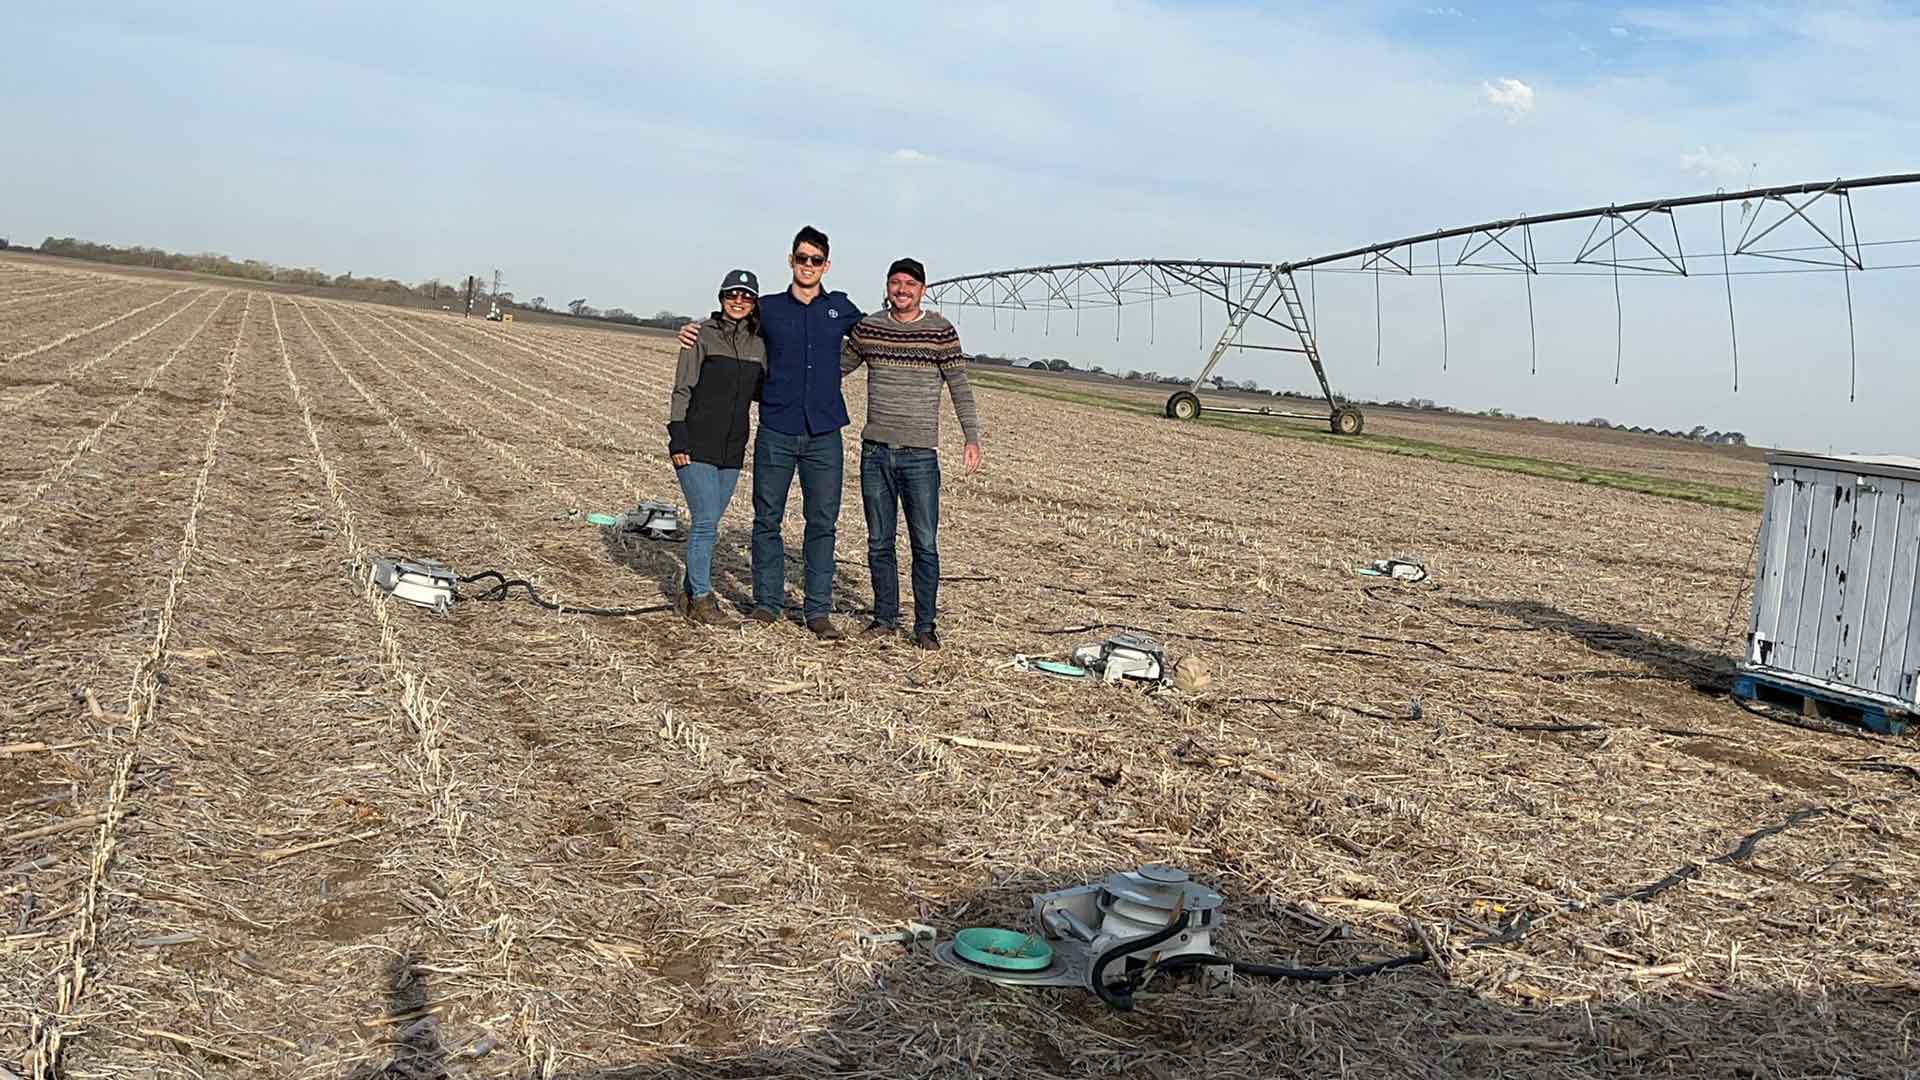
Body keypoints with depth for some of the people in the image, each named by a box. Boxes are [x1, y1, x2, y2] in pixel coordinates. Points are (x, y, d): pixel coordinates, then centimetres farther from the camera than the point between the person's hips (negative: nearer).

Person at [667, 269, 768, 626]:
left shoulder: (758, 345, 10)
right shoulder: (703, 336, -4)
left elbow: (761, 391, 19)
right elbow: (682, 389, -5)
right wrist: (678, 439, -11)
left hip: (732, 450, 5)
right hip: (696, 446, -5)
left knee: (708, 523, 11)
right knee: (706, 521, -8)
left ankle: (691, 591, 22)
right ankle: (701, 600, 1)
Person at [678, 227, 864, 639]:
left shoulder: (841, 308, 10)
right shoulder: (768, 309, 7)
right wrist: (695, 331, 4)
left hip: (824, 435, 0)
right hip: (775, 433, 0)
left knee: (823, 523, 1)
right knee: (767, 519, 4)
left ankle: (818, 610, 7)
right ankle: (768, 602, 15)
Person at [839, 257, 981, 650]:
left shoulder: (940, 330, -2)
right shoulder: (868, 327, 6)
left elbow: (959, 386, -1)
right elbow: (837, 368, 20)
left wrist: (972, 438, -7)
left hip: (920, 455, -3)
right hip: (875, 452, 3)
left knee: (925, 546, -2)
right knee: (879, 542, 9)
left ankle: (925, 626, 7)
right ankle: (886, 618, 21)